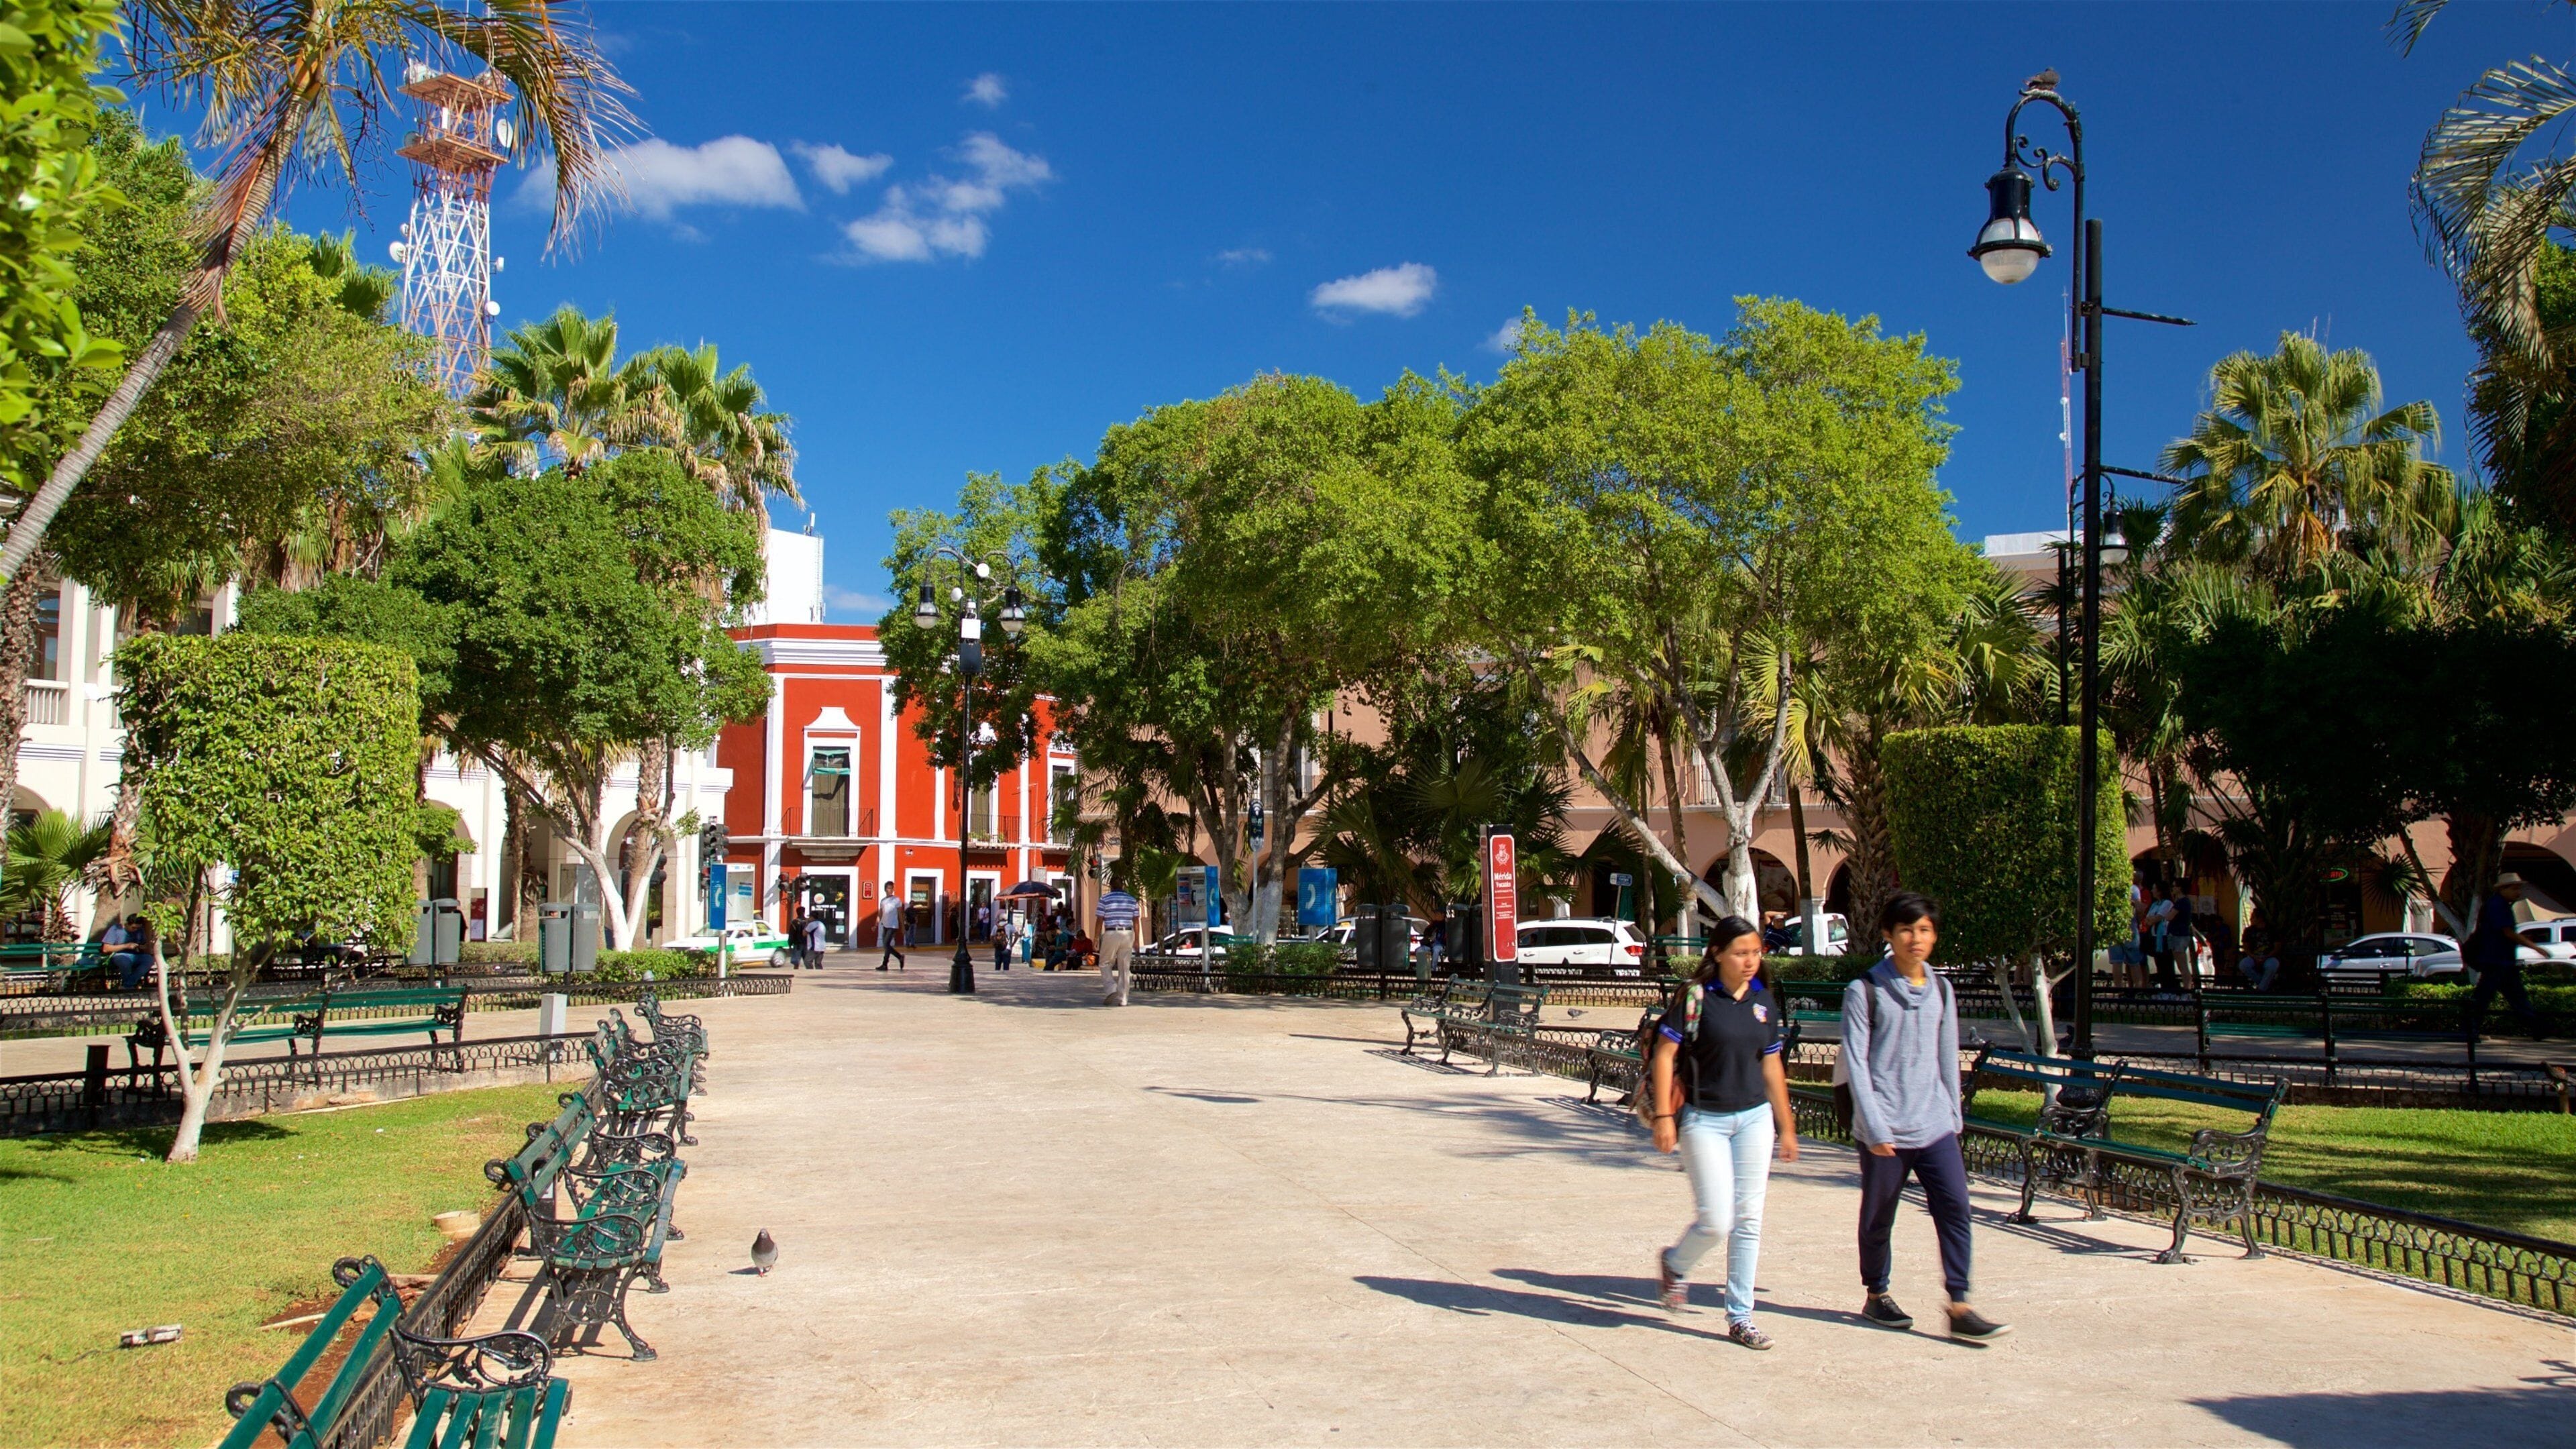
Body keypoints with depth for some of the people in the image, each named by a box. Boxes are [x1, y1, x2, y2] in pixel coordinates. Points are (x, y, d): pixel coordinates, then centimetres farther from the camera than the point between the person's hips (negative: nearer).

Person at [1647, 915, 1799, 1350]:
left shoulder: (1763, 1002, 6)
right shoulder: (1696, 997, -10)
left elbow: (1771, 1066, 14)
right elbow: (1664, 1055, -10)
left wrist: (1786, 1126, 16)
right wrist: (1664, 1116, -15)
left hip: (1754, 1118, 5)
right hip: (1704, 1120, -5)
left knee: (1748, 1220, 5)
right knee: (1716, 1220, -7)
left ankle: (1740, 1316, 15)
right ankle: (1675, 1264, 25)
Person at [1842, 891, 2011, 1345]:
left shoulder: (1941, 991, 10)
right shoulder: (1864, 992, -5)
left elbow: (1947, 1058, 17)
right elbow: (1855, 1061, -9)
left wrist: (1954, 1115, 15)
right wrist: (1875, 1127, -15)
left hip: (1935, 1126, 4)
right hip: (1885, 1131, -4)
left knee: (1955, 1208, -8)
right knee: (1878, 1217, 7)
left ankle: (1959, 1308, -5)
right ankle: (1875, 1296, 25)